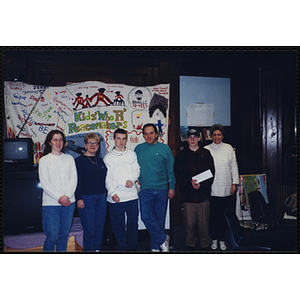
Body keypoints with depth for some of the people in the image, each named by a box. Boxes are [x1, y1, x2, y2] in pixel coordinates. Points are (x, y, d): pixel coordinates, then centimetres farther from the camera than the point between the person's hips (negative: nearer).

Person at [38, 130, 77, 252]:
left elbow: (73, 179, 3)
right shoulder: (44, 160, 2)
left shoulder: (69, 158, 10)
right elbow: (45, 183, -5)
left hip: (69, 202, 3)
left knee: (64, 235, 10)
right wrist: (59, 198, -13)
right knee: (52, 236, -3)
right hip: (50, 203, -3)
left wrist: (66, 196, -12)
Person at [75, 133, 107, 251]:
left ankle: (97, 248, 22)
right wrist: (79, 198, -13)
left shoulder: (100, 161, 14)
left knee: (100, 225, 9)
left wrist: (105, 194, 12)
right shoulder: (79, 160, -2)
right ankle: (90, 250, 9)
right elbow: (76, 181, -7)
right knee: (89, 228, -3)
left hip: (101, 197, 5)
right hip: (86, 197, -5)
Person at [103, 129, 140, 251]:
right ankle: (122, 247, 21)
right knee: (118, 224, 6)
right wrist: (112, 193, -12)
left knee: (133, 222, 9)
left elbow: (137, 170, 10)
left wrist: (131, 180, -10)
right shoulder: (108, 157, 5)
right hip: (116, 197, -1)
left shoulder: (132, 154, 11)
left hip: (132, 195, 2)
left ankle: (132, 246, 25)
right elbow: (107, 177, 0)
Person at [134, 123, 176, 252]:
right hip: (146, 189, 0)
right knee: (146, 216, -12)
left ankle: (156, 245, 23)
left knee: (160, 218, 7)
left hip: (162, 189, 0)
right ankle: (163, 239, 5)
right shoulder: (138, 149, 5)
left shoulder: (165, 148, 3)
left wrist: (172, 187, 2)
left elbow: (171, 169, 6)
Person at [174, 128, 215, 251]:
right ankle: (191, 245, 21)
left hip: (203, 194, 0)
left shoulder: (206, 154, 8)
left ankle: (205, 245, 21)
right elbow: (178, 174, 1)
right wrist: (189, 182, -15)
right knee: (190, 222, 5)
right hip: (188, 195, 0)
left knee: (204, 222, 5)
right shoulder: (181, 155, 7)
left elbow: (211, 173, 3)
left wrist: (201, 184, -12)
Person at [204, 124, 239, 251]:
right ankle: (214, 239, 19)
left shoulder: (228, 148, 7)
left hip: (226, 188, 1)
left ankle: (222, 240, 19)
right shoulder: (206, 149, 3)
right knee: (213, 215, 4)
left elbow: (234, 166, 10)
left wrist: (234, 183, 5)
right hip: (211, 189, -1)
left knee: (224, 215, 6)